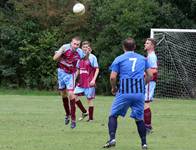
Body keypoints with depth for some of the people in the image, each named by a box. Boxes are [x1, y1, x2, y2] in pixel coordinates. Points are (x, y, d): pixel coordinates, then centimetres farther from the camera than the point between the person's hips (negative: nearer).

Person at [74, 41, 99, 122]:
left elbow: (97, 69, -8)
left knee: (89, 99, -2)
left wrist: (93, 80, -17)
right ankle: (84, 112, 10)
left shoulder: (92, 57, -7)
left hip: (89, 82, -6)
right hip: (81, 82, 6)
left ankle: (91, 118, 8)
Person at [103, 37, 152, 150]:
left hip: (124, 93, -3)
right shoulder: (143, 59, 13)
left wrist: (114, 88, 15)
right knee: (139, 118, 13)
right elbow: (149, 75, 13)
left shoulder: (119, 59, 3)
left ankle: (112, 139, -7)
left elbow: (113, 77, -3)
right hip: (140, 93, 3)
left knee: (113, 115, 9)